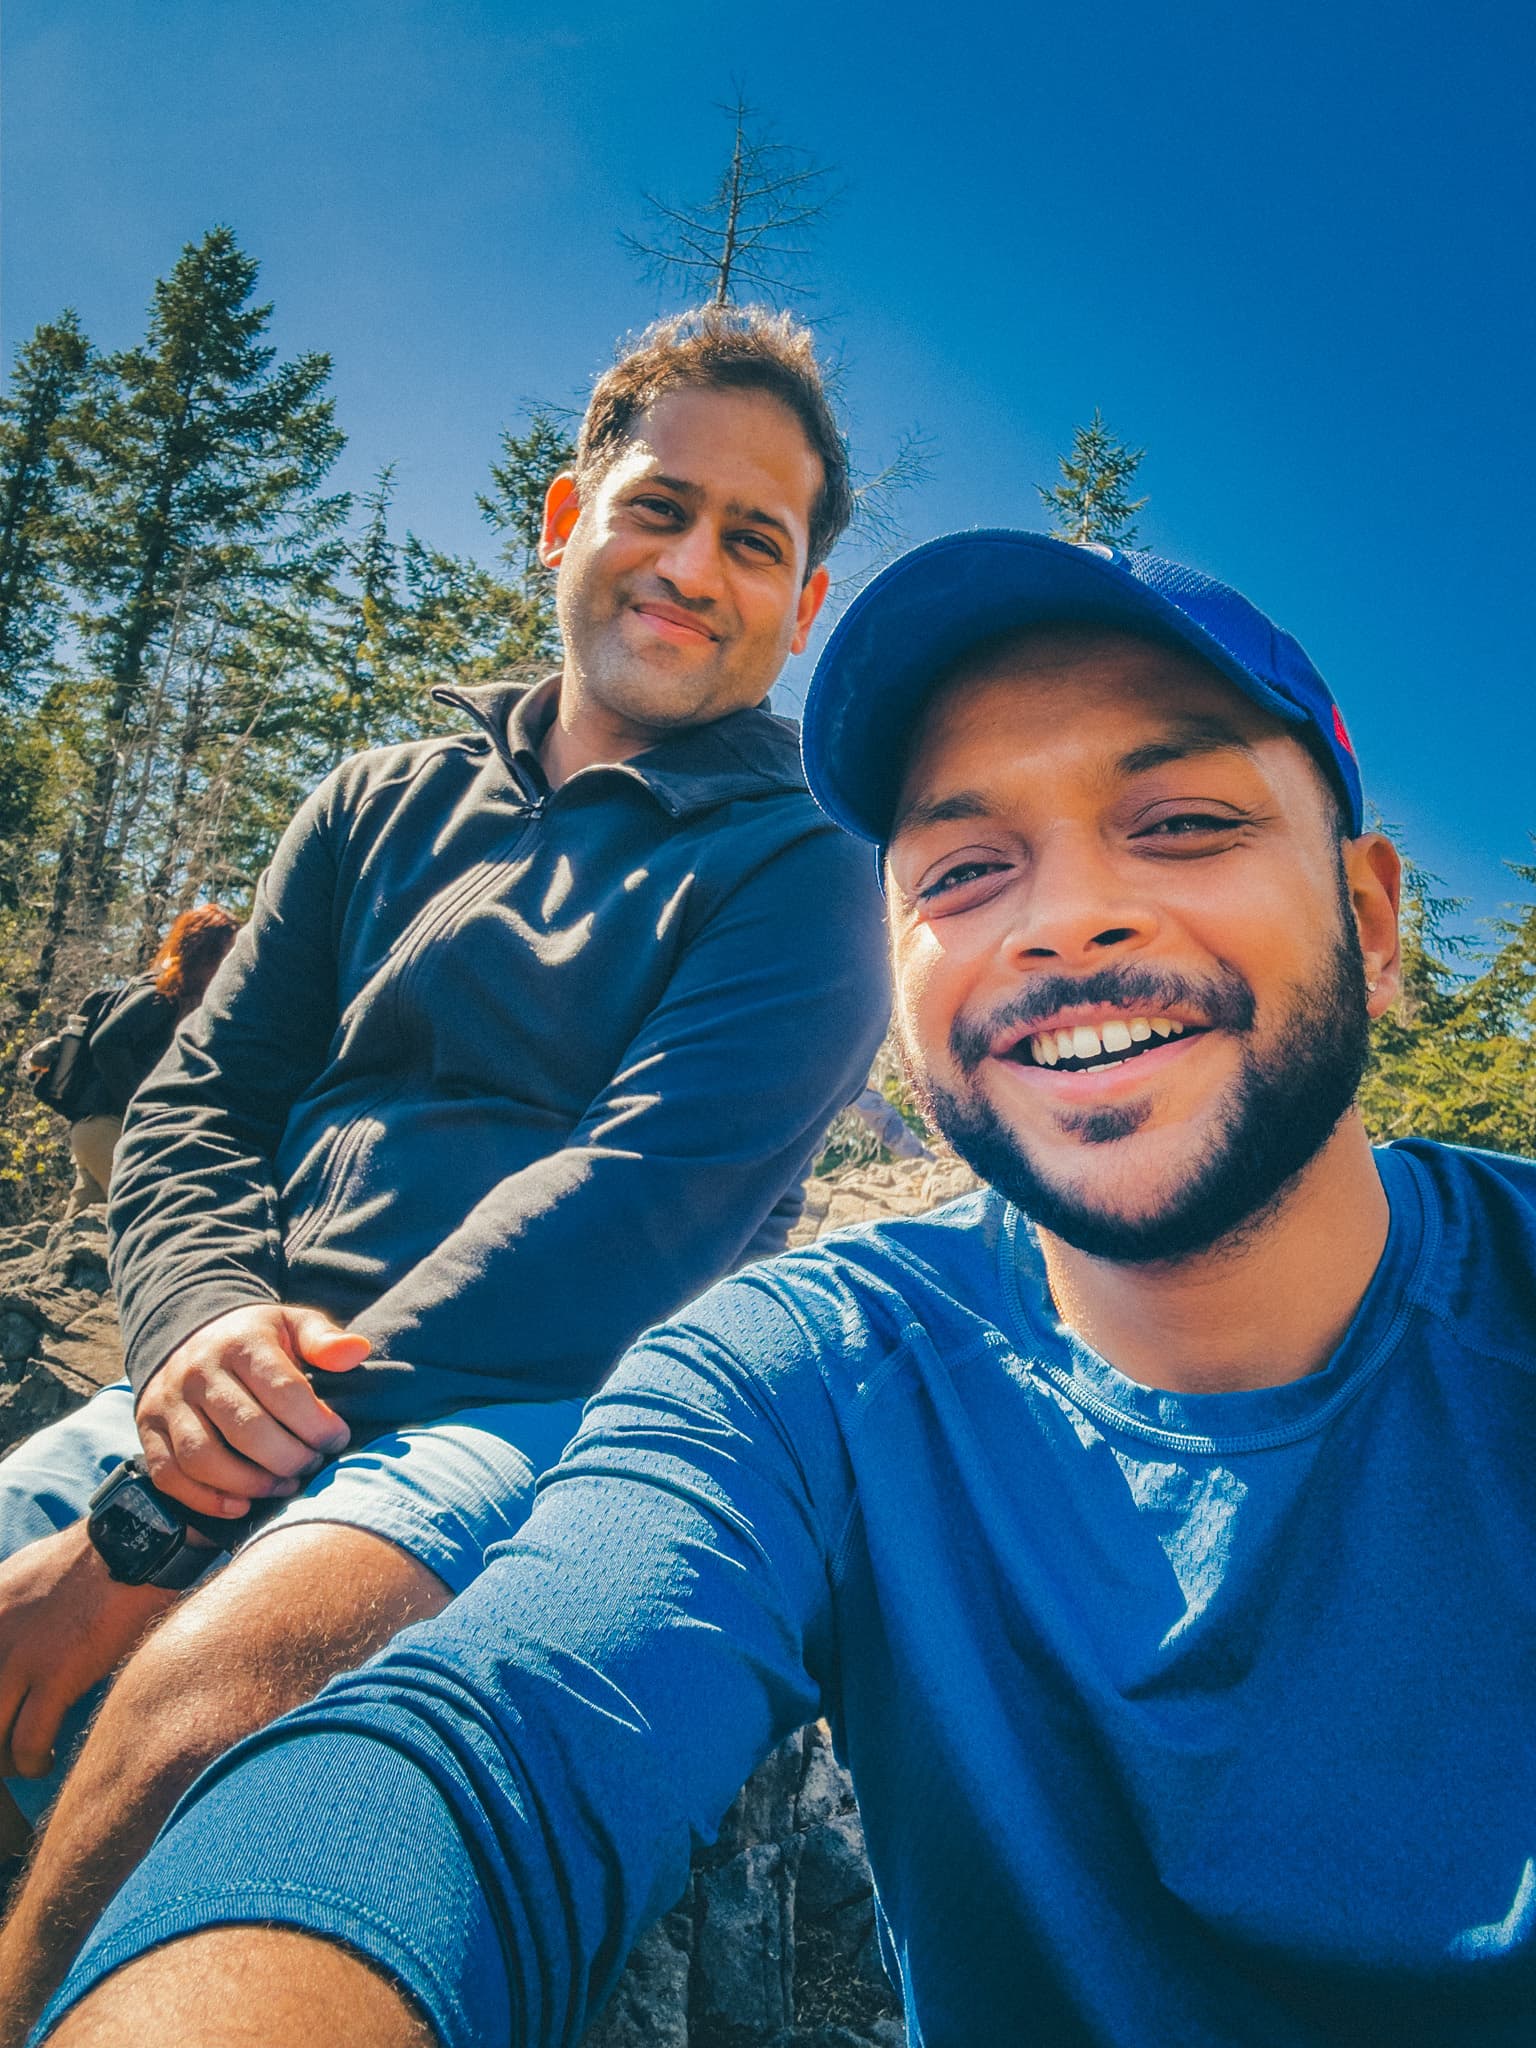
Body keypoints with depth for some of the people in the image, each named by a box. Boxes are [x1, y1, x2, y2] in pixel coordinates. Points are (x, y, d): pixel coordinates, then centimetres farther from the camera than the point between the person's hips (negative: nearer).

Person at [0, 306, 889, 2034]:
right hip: (257, 1385, 5)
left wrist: (147, 1528, -17)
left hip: (549, 1413, -4)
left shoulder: (795, 873, 0)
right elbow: (193, 1108, 13)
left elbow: (631, 1210, -13)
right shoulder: (387, 806, 16)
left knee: (213, 1684, -33)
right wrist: (202, 1327, -12)